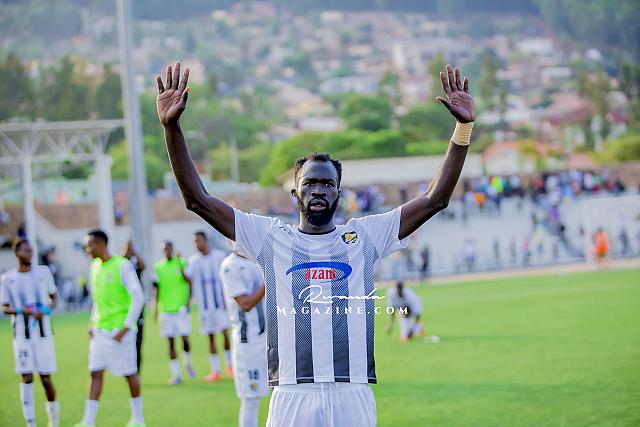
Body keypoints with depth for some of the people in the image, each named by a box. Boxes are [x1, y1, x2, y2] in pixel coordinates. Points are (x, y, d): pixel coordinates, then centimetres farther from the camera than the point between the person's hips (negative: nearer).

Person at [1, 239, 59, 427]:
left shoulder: (43, 272, 4)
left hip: (43, 332, 1)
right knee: (27, 378, -5)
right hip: (22, 333, -1)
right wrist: (20, 310, -16)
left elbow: (53, 298, 12)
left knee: (46, 378, 1)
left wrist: (46, 310, -9)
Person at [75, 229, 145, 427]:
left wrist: (126, 327, -17)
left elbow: (138, 297, -14)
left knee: (129, 373, 3)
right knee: (96, 373, -1)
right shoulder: (94, 267, 11)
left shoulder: (122, 265, -11)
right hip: (99, 331, 6)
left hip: (120, 330, -6)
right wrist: (93, 324, 12)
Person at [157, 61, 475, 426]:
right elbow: (198, 199, 3)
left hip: (354, 396, 1)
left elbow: (436, 199, 5)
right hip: (292, 395, 0)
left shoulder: (364, 236, 11)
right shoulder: (271, 238, 9)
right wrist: (172, 128, -7)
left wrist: (464, 128, -4)